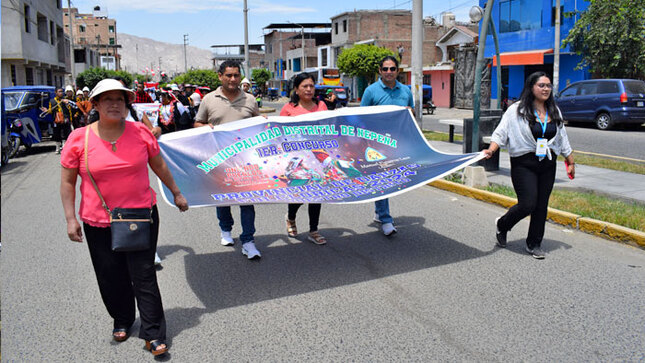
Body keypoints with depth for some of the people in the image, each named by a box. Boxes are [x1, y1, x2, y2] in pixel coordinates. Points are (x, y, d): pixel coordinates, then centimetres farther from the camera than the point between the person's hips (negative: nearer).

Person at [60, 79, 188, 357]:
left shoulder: (140, 132, -3)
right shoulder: (79, 138, -5)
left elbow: (159, 166, 11)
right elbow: (67, 182, 1)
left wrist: (176, 193, 18)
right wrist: (70, 219, -2)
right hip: (98, 223, 1)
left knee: (144, 276, 2)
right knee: (111, 278, 13)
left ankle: (154, 334, 14)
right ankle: (122, 320, 39)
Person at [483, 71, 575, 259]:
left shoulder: (554, 111, 12)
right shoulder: (516, 110, -6)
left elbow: (562, 139, 20)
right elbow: (501, 133, -7)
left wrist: (571, 162, 21)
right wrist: (491, 150, -24)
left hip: (548, 165, 5)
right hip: (524, 164, -5)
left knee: (541, 206, 6)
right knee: (528, 204, -11)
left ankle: (534, 244, 22)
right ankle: (502, 225, 19)